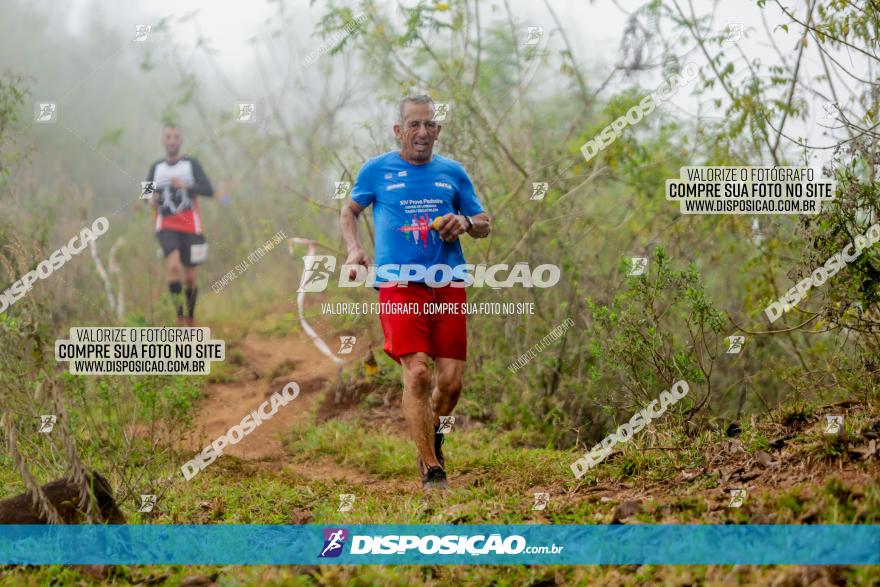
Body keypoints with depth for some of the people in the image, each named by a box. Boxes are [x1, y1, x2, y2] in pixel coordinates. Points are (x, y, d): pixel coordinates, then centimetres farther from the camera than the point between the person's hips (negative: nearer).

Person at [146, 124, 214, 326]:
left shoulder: (191, 164, 1)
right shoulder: (156, 167, 9)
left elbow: (209, 190, -9)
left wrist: (185, 186, -25)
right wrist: (151, 199, -4)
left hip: (190, 227, 0)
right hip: (166, 227, 0)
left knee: (189, 277, 6)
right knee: (173, 266, -25)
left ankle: (190, 317, 28)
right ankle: (179, 315, -19)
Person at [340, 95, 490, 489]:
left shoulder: (453, 172, 14)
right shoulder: (377, 170, 8)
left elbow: (484, 224, 20)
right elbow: (349, 212, 22)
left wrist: (465, 223, -3)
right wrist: (354, 249, 4)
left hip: (448, 283, 3)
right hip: (399, 283, -3)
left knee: (451, 380, -2)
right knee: (417, 372, -16)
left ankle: (432, 433, 31)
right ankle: (432, 469, -10)